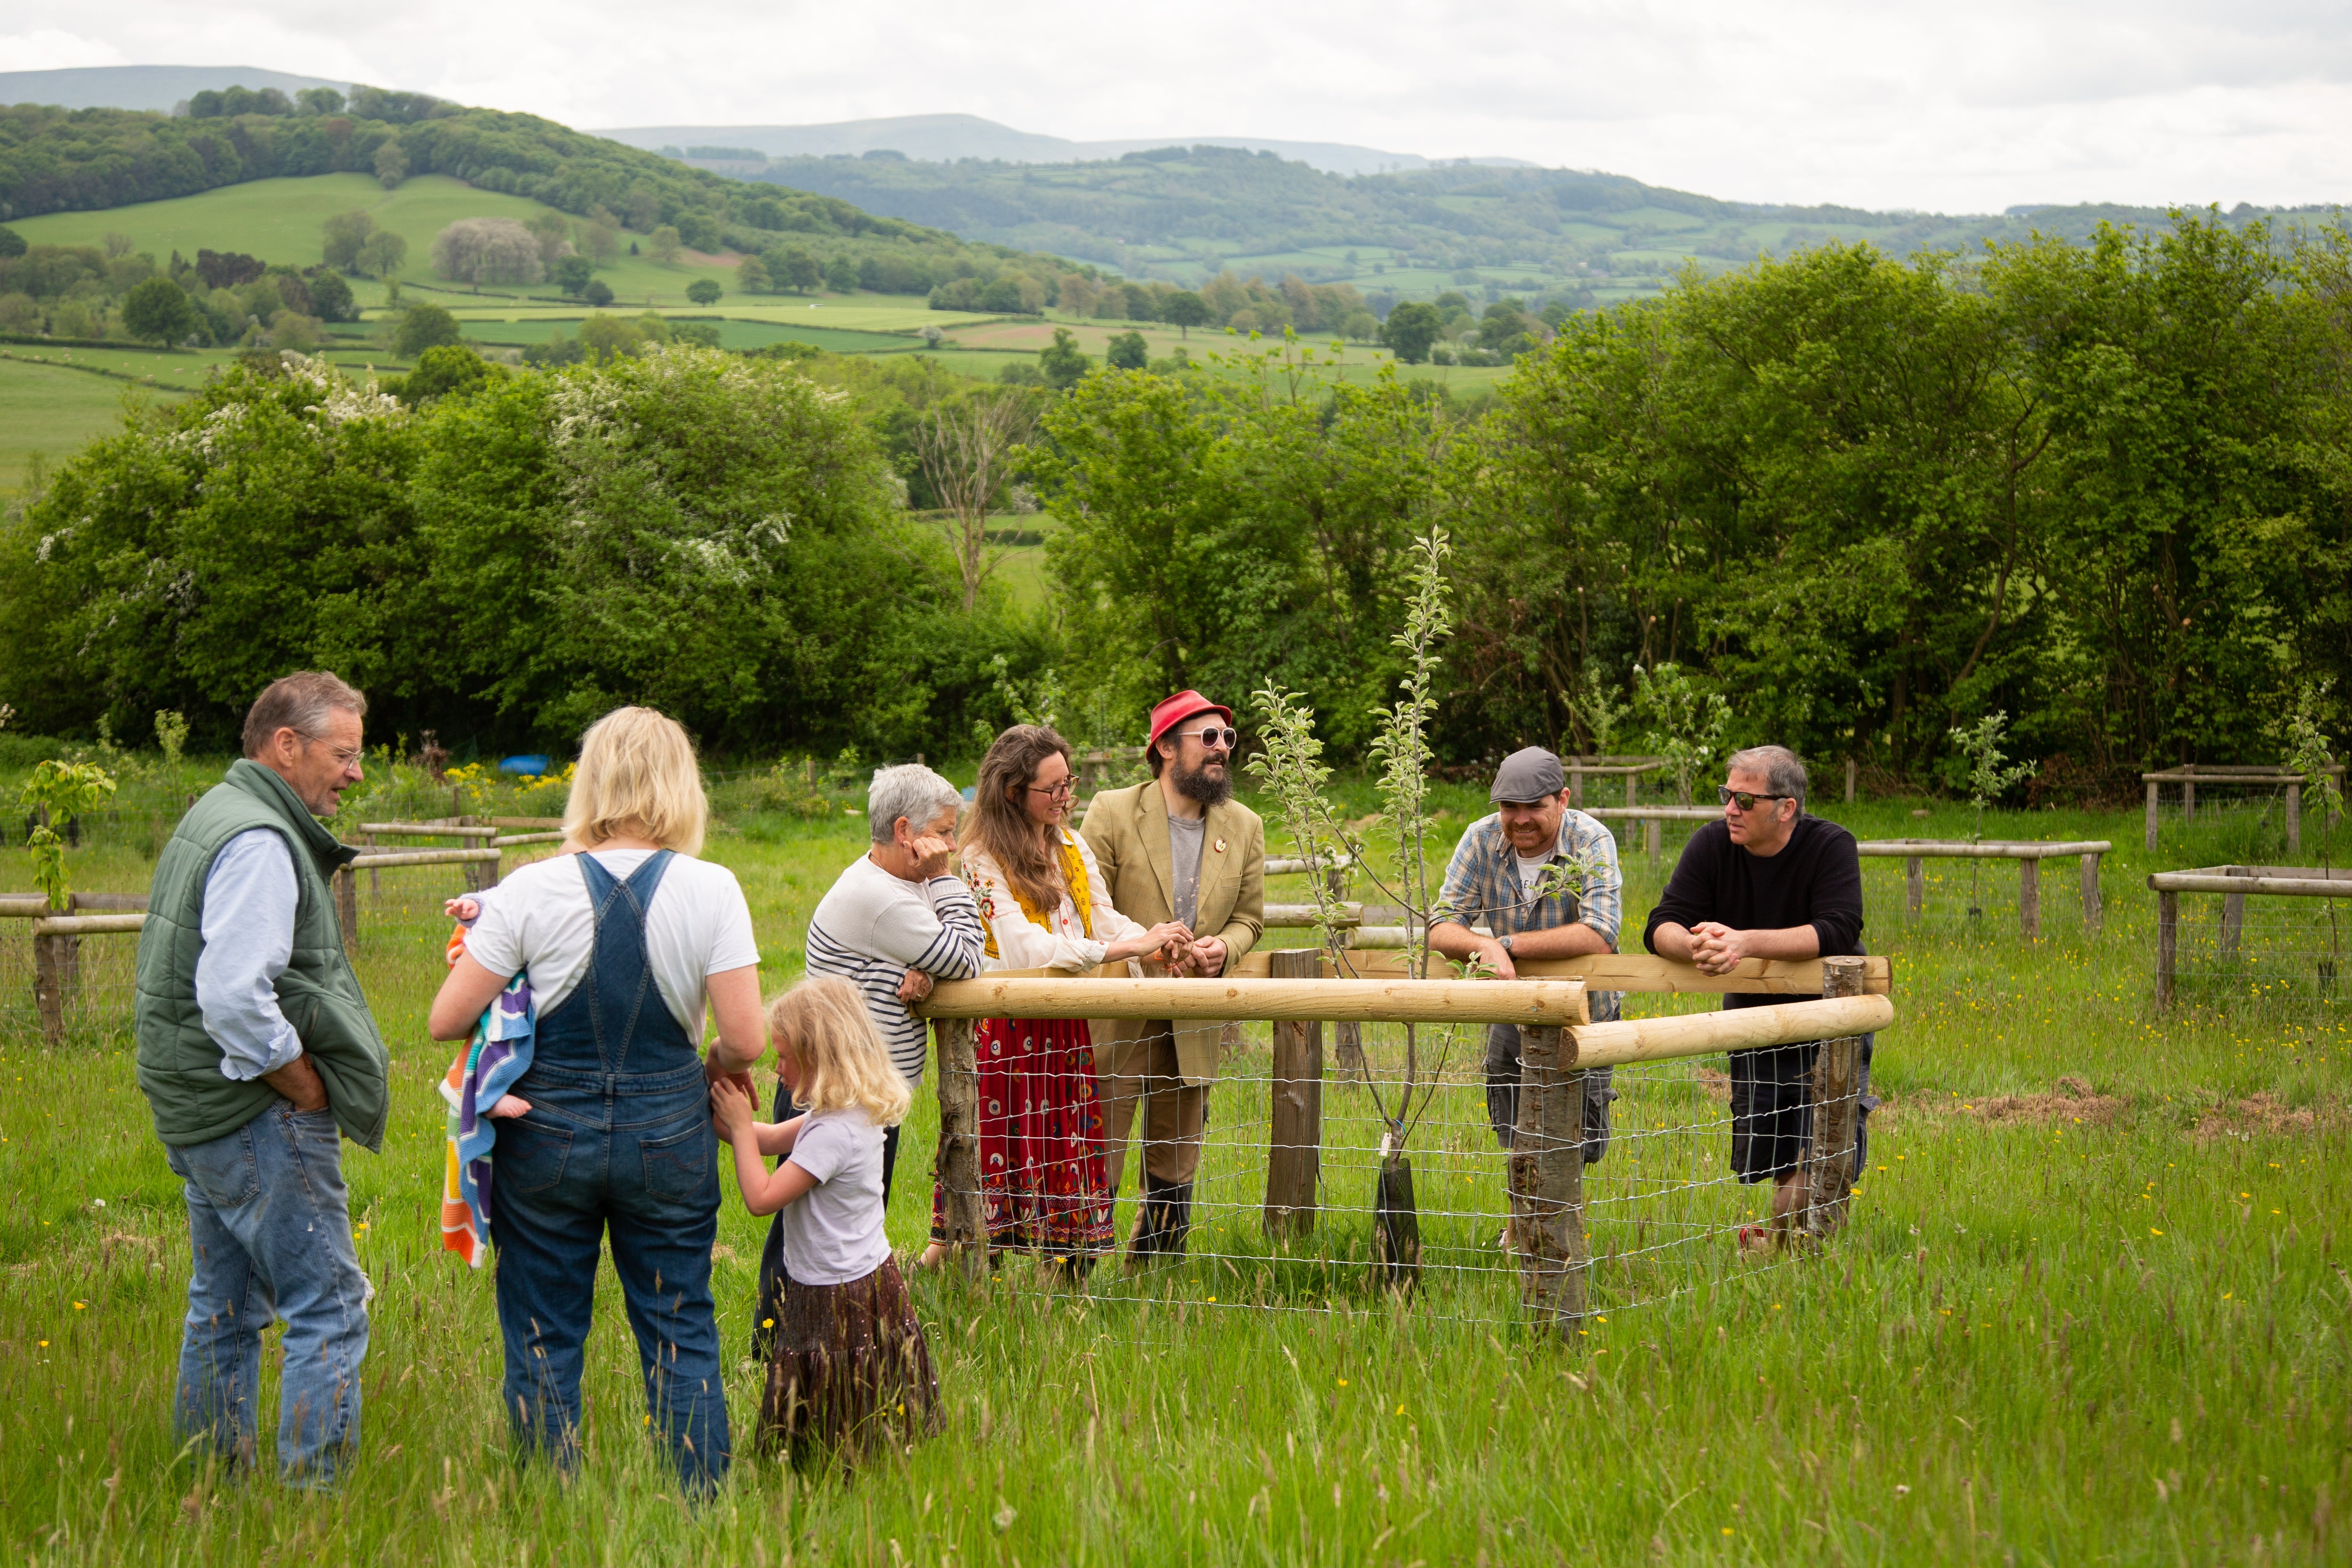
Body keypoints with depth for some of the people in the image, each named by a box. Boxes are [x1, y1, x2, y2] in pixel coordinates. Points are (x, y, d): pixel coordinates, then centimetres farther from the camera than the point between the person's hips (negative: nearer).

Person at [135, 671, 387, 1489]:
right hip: (256, 1116, -10)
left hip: (199, 1113, 11)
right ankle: (313, 1497, -8)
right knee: (329, 1310, -7)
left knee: (226, 1308, 17)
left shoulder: (212, 816, 15)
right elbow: (236, 999, -28)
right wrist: (306, 1089, -16)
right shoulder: (259, 840, -18)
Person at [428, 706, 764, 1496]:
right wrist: (717, 1068, 12)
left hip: (548, 1134, -1)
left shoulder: (532, 890, -10)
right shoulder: (711, 890, -8)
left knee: (542, 1343, 10)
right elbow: (745, 1041, -10)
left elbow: (446, 1021, -8)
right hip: (668, 1131, 1)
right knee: (681, 1335, 11)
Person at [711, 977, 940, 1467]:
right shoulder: (852, 1115, 7)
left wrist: (739, 1126, -13)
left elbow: (762, 1197, -22)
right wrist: (727, 1118, 4)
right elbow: (773, 1138, 18)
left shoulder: (835, 1133, -23)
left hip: (841, 1304, -10)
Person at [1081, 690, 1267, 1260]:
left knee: (1175, 1165, 13)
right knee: (1097, 1155, -5)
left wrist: (1223, 947, -10)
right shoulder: (1112, 812, -5)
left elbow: (1249, 917, 13)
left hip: (1196, 1020, 4)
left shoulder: (1245, 827, 8)